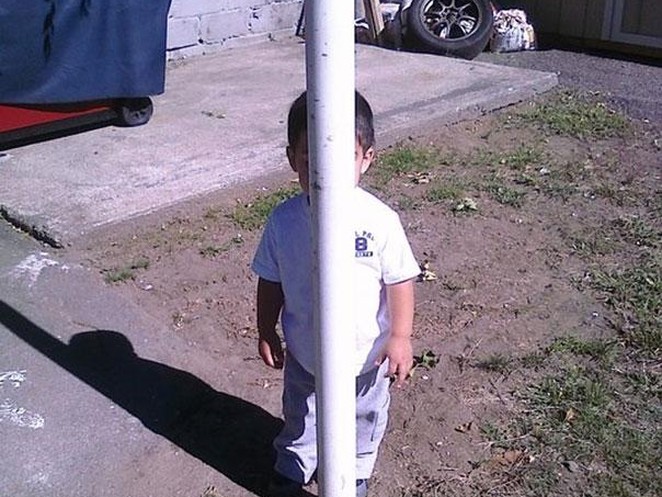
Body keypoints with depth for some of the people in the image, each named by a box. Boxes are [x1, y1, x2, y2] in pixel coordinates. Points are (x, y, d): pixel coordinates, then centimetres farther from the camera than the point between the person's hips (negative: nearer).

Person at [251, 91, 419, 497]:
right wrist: (266, 333, 2)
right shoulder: (284, 221, -17)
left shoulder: (380, 220, -23)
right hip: (304, 355, 1)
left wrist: (400, 337, -14)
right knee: (300, 419, 26)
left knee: (365, 420, 25)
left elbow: (400, 281, -13)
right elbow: (271, 282, -4)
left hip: (366, 355, -1)